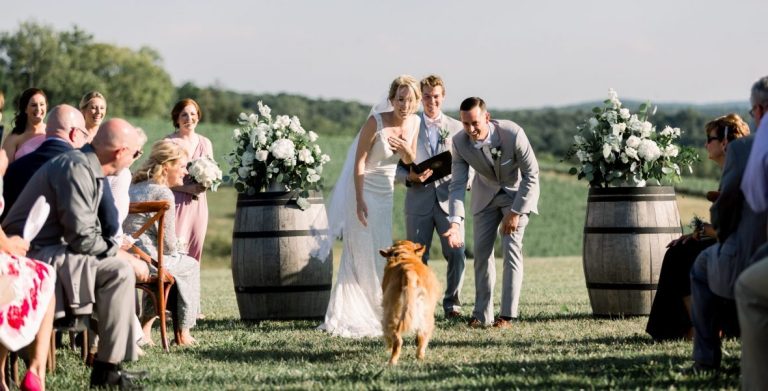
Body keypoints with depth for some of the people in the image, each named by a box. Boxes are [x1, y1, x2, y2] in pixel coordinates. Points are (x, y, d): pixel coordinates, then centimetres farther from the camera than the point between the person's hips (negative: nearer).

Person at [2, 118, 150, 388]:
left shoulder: (90, 169, 14)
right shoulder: (76, 168, -18)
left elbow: (88, 230, 19)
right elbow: (83, 238, -23)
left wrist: (122, 250, 6)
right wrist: (126, 257, -12)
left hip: (49, 249, 11)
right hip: (35, 253, -11)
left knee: (122, 264, 16)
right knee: (119, 270, -21)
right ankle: (106, 371, -18)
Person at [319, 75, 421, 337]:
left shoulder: (414, 123, -3)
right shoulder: (376, 122, -22)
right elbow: (359, 162, -20)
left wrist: (405, 148, -13)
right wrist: (360, 200, -24)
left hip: (385, 191, 7)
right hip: (362, 188, -7)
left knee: (381, 254, 12)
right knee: (361, 254, -7)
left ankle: (374, 313, 23)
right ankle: (345, 316, -1)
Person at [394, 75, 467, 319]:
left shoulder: (456, 128, 12)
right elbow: (397, 168, 8)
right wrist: (411, 177, -13)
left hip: (448, 200, 1)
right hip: (418, 201, 0)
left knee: (456, 254, -7)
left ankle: (452, 302, 7)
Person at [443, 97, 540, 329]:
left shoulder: (513, 134, -33)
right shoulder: (460, 142, -23)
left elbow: (531, 175, -23)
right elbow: (457, 184, -20)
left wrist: (515, 212, -23)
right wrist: (455, 223, -33)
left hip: (517, 192, -3)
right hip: (486, 194, 4)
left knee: (511, 249, -14)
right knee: (481, 251, -1)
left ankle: (507, 315, -11)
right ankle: (481, 314, 7)